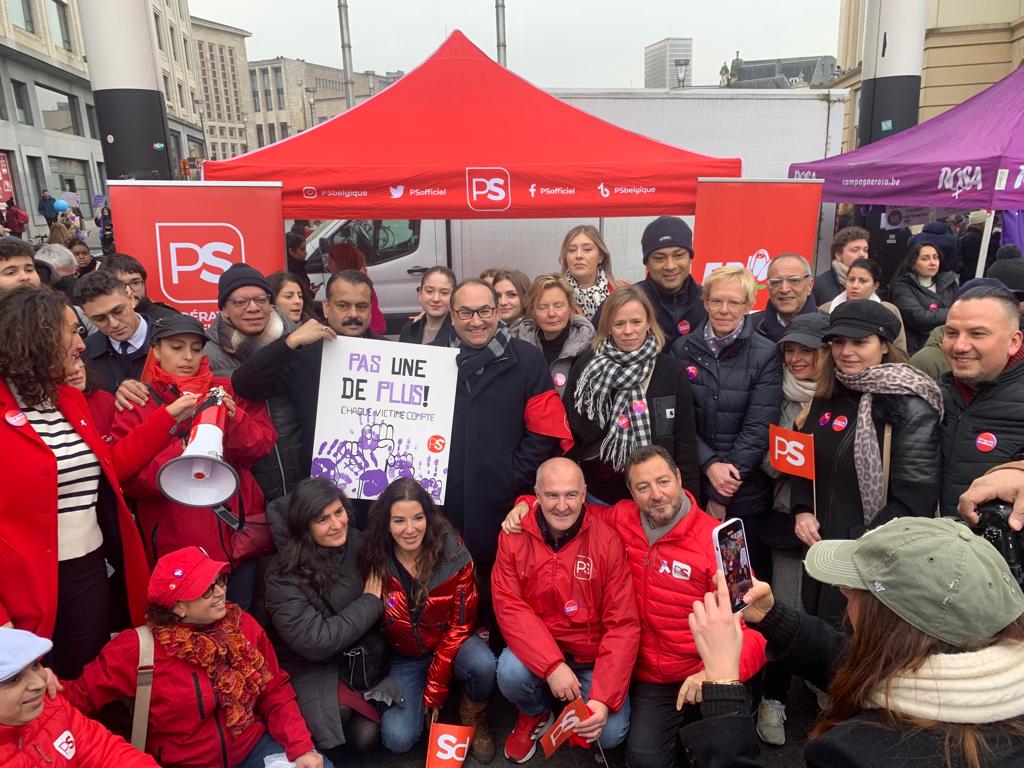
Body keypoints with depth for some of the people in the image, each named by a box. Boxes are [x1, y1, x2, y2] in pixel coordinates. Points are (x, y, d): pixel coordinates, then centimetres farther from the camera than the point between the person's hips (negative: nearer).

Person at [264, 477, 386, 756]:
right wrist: (369, 603, -16)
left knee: (365, 736, -13)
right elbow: (315, 643, -23)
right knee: (339, 711, -29)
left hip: (362, 658, 3)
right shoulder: (284, 575, -19)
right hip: (311, 667, -3)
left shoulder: (359, 545, -7)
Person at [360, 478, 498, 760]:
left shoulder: (455, 557, -20)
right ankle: (413, 698, 15)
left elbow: (459, 625, -13)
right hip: (403, 657, 1)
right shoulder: (374, 560, -16)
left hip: (450, 646, 0)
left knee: (484, 665, -33)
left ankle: (473, 717, 2)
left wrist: (434, 692, -13)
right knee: (398, 738, -20)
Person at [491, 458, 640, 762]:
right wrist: (552, 666, -27)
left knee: (609, 734, -19)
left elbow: (623, 625, -15)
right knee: (510, 672, -29)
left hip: (592, 656, 0)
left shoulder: (607, 541, -15)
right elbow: (510, 608, -15)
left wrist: (604, 698, -23)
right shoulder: (514, 537, -10)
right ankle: (534, 714, 9)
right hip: (536, 650, 1)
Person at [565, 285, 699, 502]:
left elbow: (685, 438, -2)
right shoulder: (585, 366, -5)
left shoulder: (672, 370, -4)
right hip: (599, 494, 0)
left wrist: (689, 497, -4)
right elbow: (572, 432, -4)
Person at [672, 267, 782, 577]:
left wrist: (721, 494, -13)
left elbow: (758, 428, -11)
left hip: (746, 485, -1)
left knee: (749, 571, 11)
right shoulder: (684, 349, 0)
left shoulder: (765, 355, -7)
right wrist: (710, 466, -16)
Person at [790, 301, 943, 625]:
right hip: (820, 549, 6)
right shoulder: (826, 397, 4)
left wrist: (856, 546, -18)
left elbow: (912, 501, -19)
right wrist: (802, 510, -2)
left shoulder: (911, 407, -16)